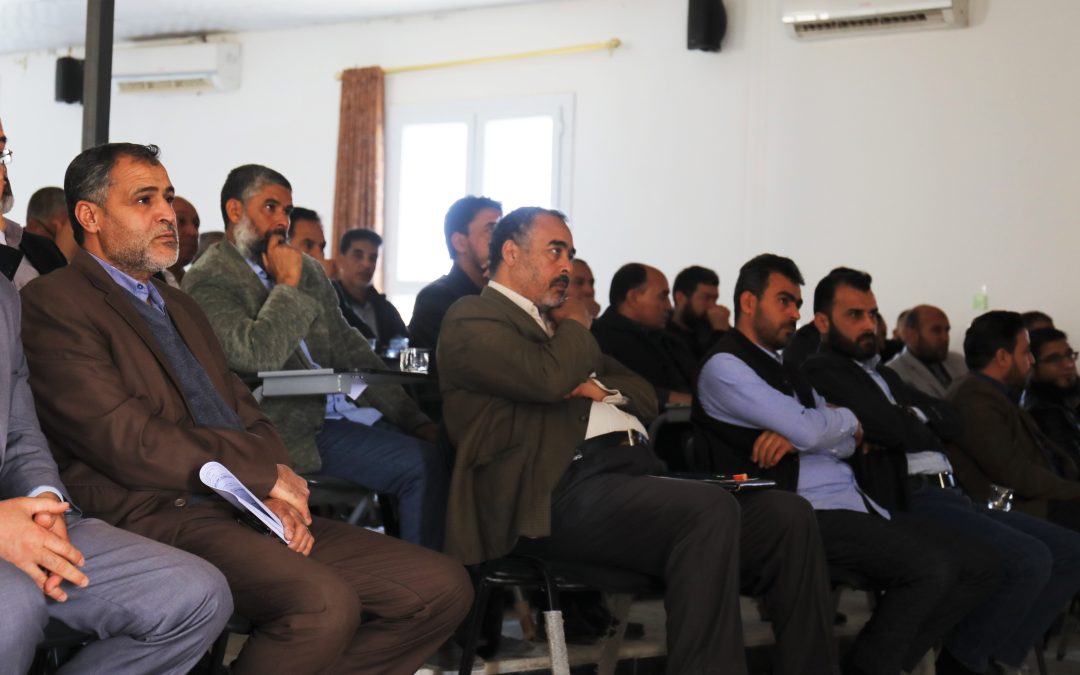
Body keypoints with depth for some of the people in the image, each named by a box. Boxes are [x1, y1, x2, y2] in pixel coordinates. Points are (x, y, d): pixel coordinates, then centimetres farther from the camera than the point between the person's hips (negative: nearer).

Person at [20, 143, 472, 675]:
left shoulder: (180, 306, 26)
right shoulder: (52, 305, -2)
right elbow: (128, 443, -13)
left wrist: (279, 497, -3)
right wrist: (265, 473, -6)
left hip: (250, 510, 9)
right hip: (158, 518, -8)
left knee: (443, 587, -5)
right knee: (323, 604, -35)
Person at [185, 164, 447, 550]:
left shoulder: (307, 270, 20)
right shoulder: (208, 282, -4)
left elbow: (350, 348, 17)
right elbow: (257, 355, -21)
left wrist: (412, 417, 6)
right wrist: (287, 285, -9)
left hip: (352, 409, 8)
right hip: (301, 430, -8)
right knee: (423, 465, -23)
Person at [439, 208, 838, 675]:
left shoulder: (555, 324, 30)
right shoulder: (471, 319, 6)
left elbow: (646, 398, 27)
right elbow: (550, 378, -14)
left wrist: (601, 388, 5)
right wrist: (577, 327, 8)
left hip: (633, 471, 8)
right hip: (563, 491, -8)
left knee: (786, 514, -11)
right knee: (710, 510, -34)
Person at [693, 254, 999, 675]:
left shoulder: (785, 368, 24)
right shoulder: (724, 367, -4)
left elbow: (845, 442, 15)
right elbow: (809, 431, -15)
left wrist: (796, 437, -8)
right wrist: (848, 419, 8)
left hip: (855, 502, 9)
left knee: (979, 566, -3)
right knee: (933, 568, -26)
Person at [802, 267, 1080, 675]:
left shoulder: (882, 374, 27)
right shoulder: (821, 371, -3)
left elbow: (951, 423, 17)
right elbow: (893, 429, -14)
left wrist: (909, 421, -2)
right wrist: (925, 428, 7)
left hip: (949, 495, 10)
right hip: (907, 501, -10)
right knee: (1029, 560, -24)